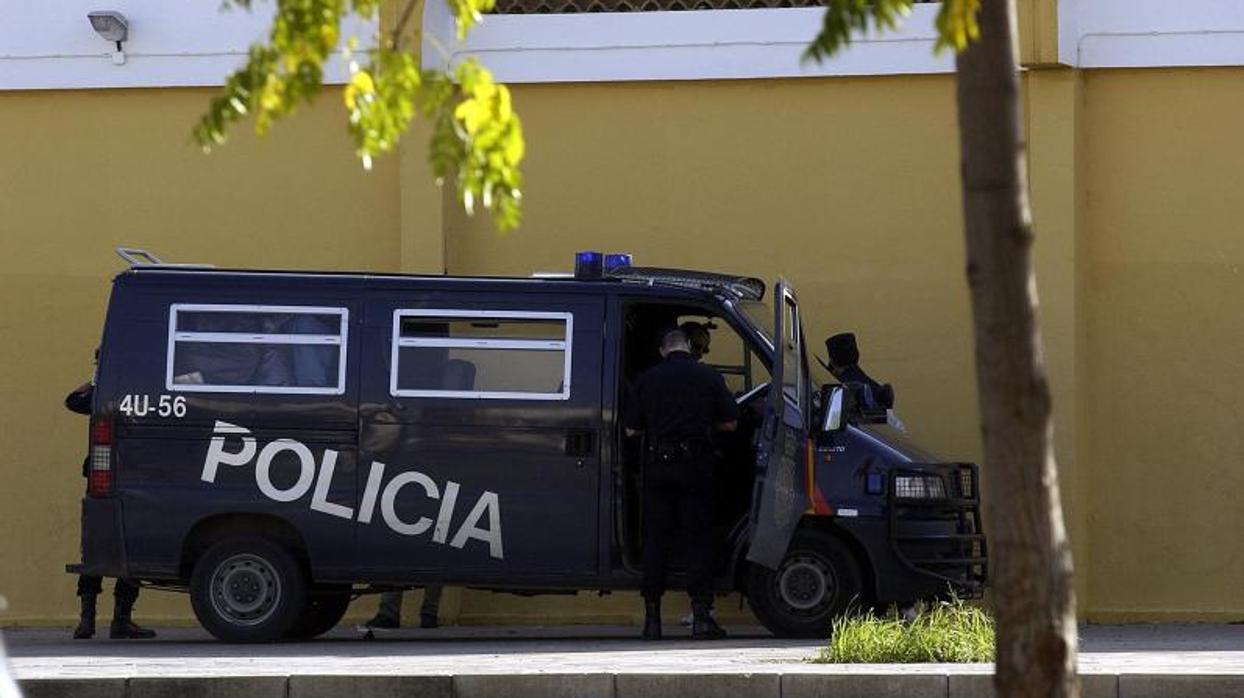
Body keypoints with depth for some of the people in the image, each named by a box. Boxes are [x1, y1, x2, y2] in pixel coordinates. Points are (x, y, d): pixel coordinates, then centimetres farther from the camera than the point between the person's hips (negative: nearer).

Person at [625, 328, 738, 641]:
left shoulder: (649, 379, 4)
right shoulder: (708, 377, 1)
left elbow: (631, 429, 7)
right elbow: (730, 423, 3)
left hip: (657, 465, 1)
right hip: (696, 465, -1)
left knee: (655, 541, 6)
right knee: (698, 540, 3)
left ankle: (652, 618, 5)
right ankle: (701, 617, -2)